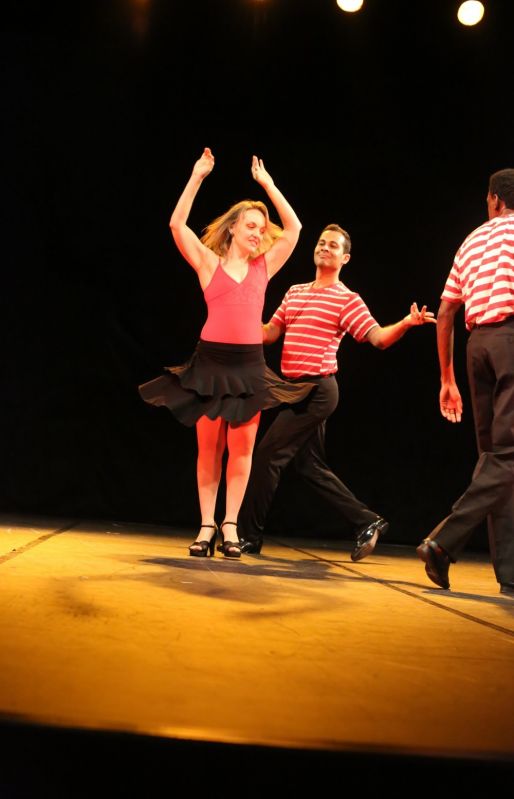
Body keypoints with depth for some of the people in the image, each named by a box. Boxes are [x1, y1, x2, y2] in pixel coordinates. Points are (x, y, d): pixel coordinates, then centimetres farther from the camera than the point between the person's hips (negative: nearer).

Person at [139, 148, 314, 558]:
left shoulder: (263, 267, 12)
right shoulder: (209, 263, 6)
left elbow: (294, 228, 12)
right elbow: (177, 224, -2)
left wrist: (268, 183, 12)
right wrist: (197, 177, -3)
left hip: (250, 363, 2)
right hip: (211, 360, -2)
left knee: (242, 446, 0)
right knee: (209, 447, 1)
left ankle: (230, 526, 6)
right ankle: (207, 525, 6)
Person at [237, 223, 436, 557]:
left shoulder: (348, 300, -4)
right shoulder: (295, 292, 17)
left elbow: (378, 337, -11)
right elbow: (269, 333, 18)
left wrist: (407, 323, -29)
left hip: (318, 390, -8)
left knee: (268, 454, -9)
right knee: (311, 465, 11)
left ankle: (251, 536, 1)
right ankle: (367, 521, 20)